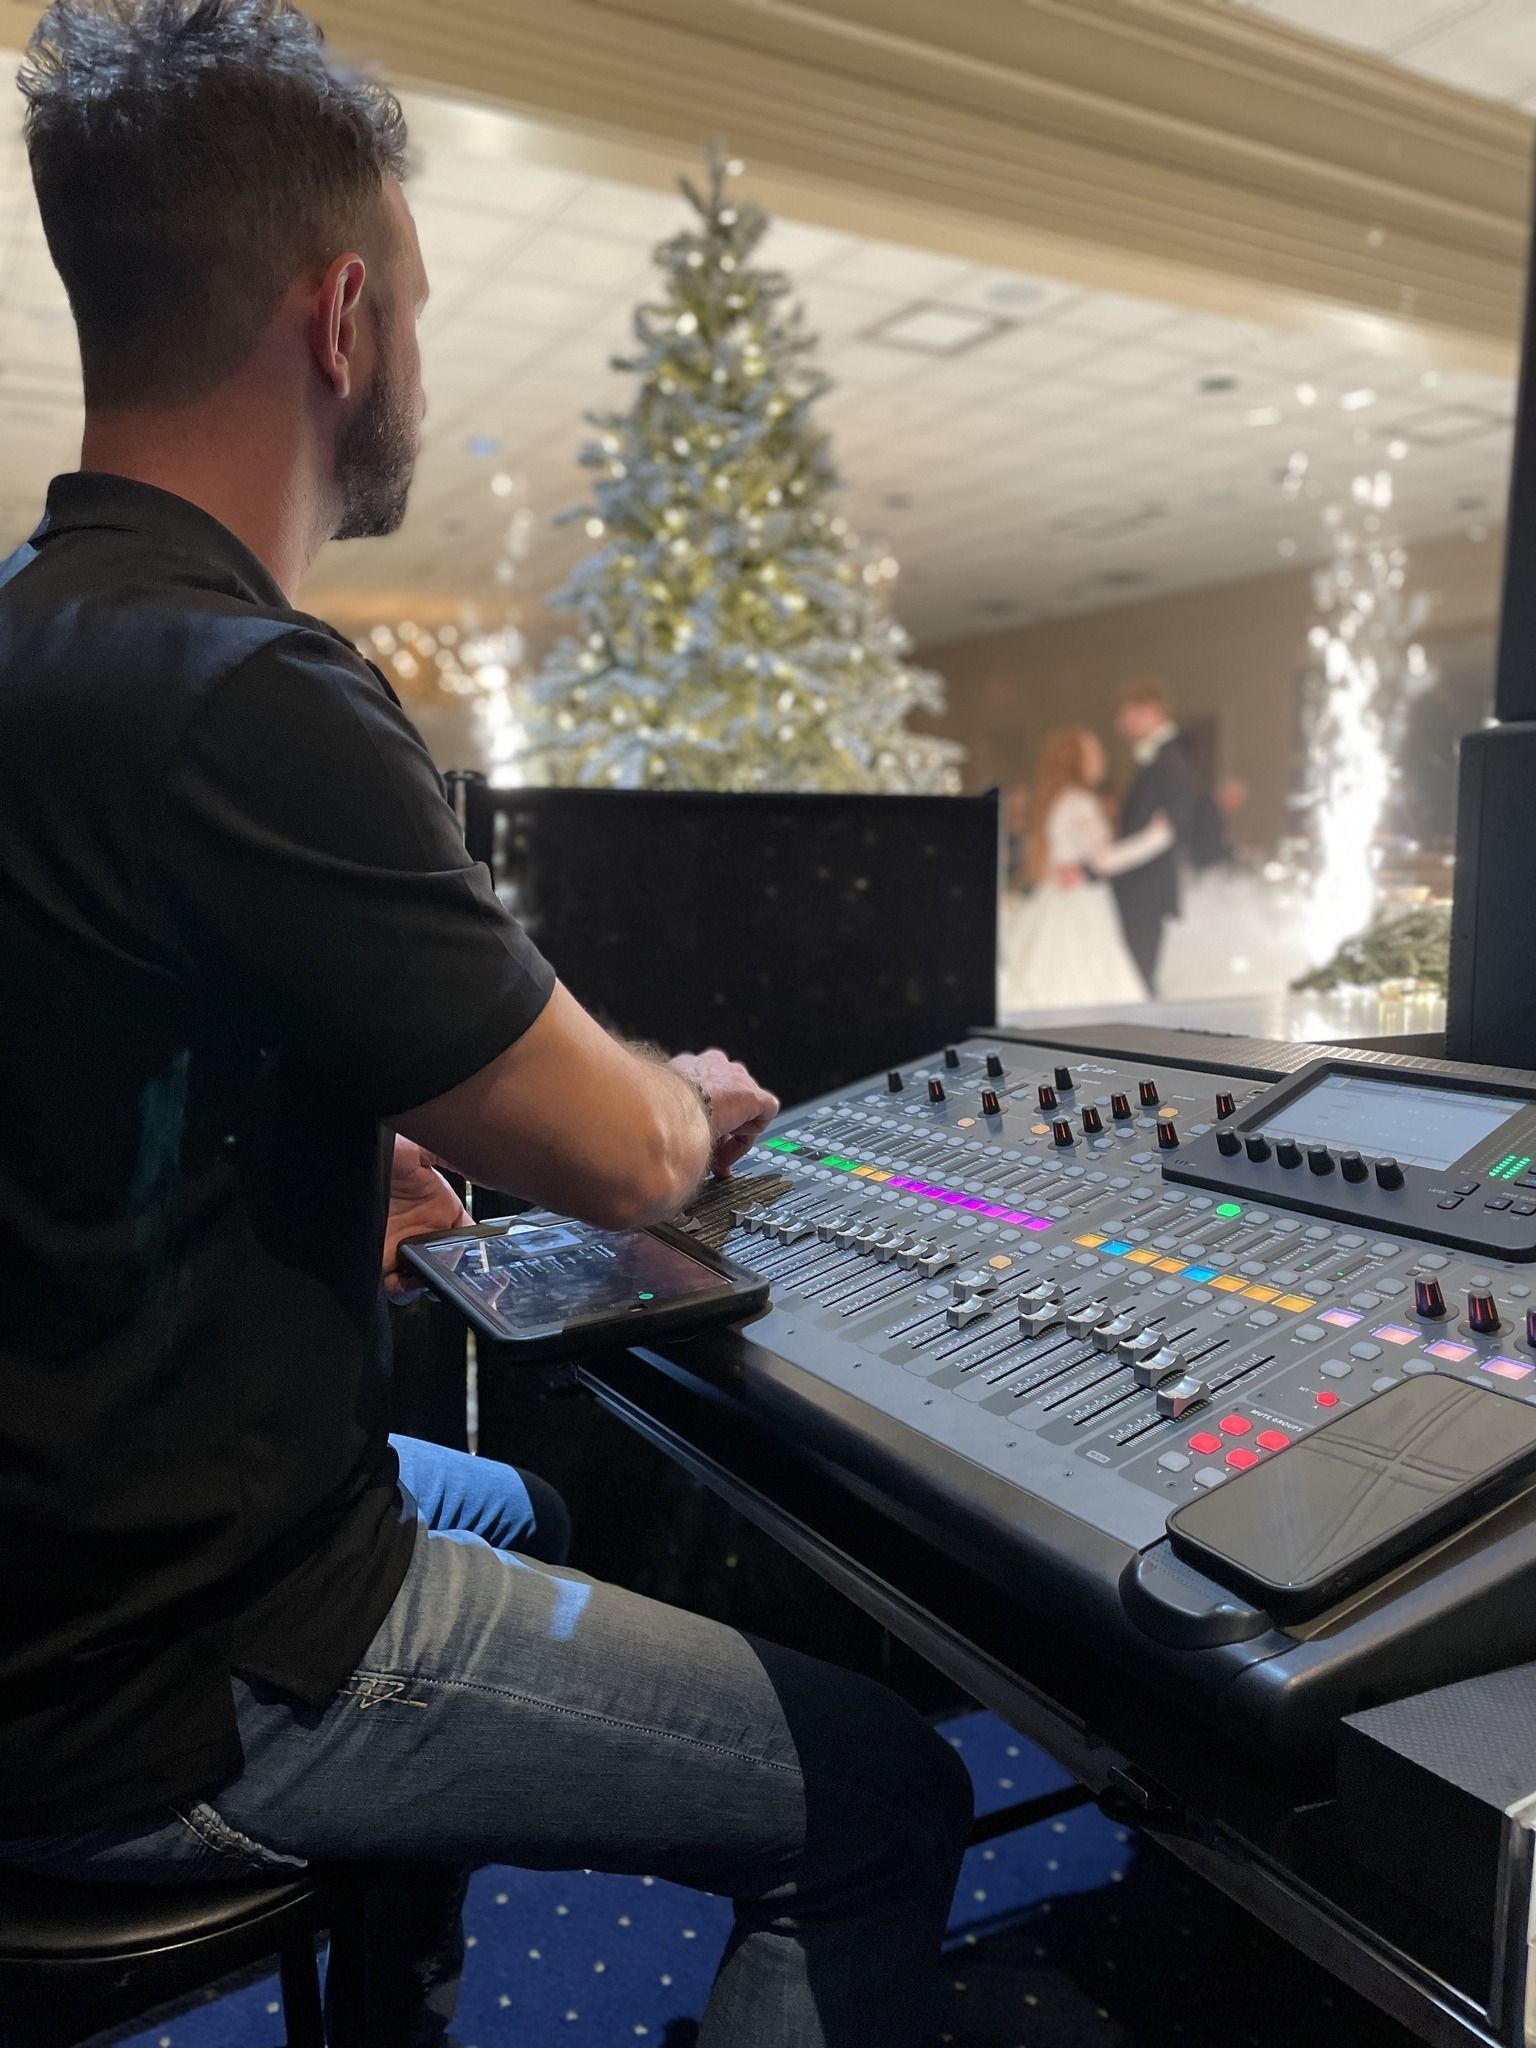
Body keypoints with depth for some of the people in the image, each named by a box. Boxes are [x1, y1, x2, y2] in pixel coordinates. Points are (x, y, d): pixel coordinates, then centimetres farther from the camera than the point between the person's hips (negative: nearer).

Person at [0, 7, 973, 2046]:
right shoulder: (245, 700, -28)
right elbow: (615, 1154, -21)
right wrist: (689, 1096, 1)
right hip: (165, 1695, -9)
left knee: (519, 1507, 34)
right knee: (889, 1797, 0)